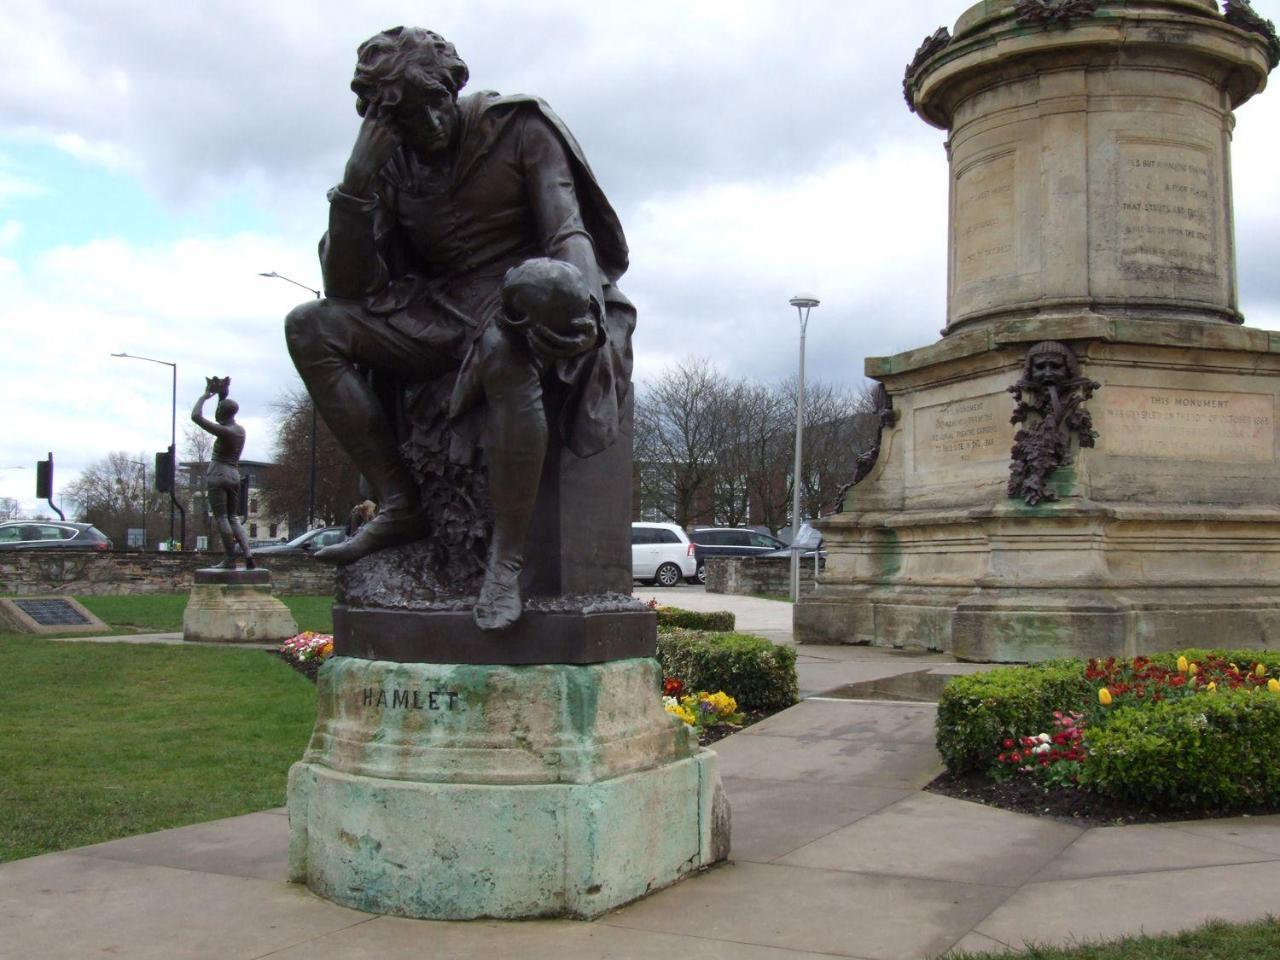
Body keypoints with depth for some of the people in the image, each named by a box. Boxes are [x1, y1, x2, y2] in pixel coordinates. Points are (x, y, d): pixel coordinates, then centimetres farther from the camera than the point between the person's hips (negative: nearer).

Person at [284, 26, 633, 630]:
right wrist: (356, 185, -14)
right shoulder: (393, 164, 6)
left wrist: (582, 296, -35)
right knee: (310, 327, -13)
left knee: (506, 349, -42)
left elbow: (568, 232, -12)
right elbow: (347, 286, 0)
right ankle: (398, 505, -16)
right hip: (443, 318, 5)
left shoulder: (520, 129, -3)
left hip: (526, 307, -5)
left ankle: (507, 559, -35)